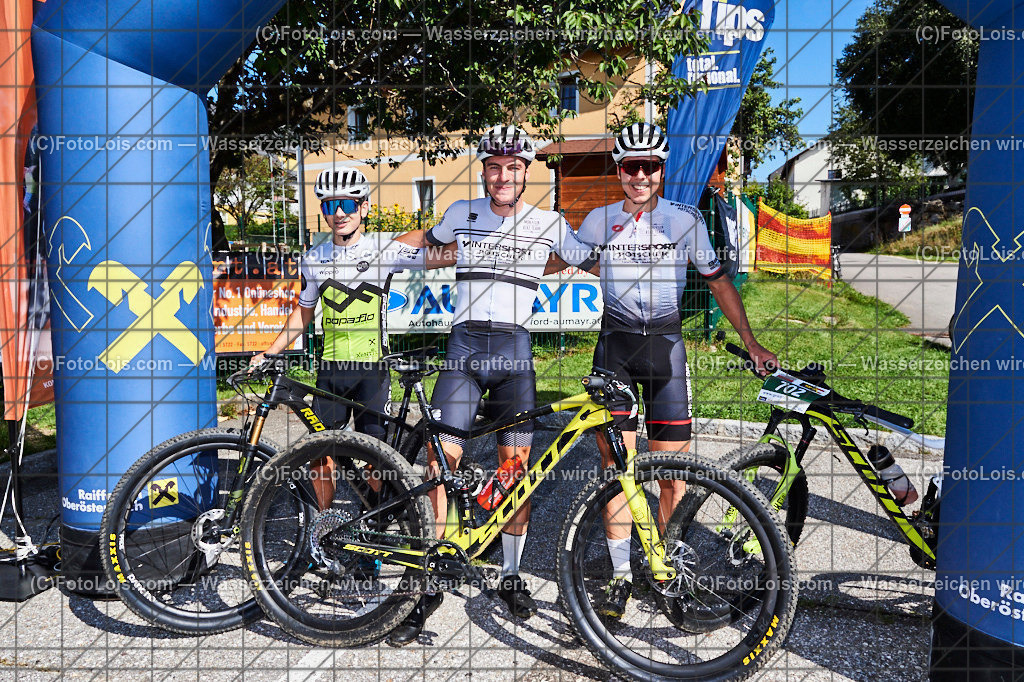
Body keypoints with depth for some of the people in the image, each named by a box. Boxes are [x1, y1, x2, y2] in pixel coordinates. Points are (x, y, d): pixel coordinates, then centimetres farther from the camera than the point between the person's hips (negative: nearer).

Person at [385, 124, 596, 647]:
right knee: (440, 462, -8)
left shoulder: (550, 225, 6)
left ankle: (511, 576, 22)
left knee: (516, 465, 3)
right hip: (464, 344, 0)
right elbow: (428, 244, 27)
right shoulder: (461, 214, 8)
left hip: (515, 348, 0)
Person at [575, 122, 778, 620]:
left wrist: (750, 340, 4)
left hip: (666, 346, 0)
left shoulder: (685, 220, 3)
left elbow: (718, 282, 7)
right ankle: (621, 575, 13)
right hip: (615, 348, 1)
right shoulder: (600, 220, 5)